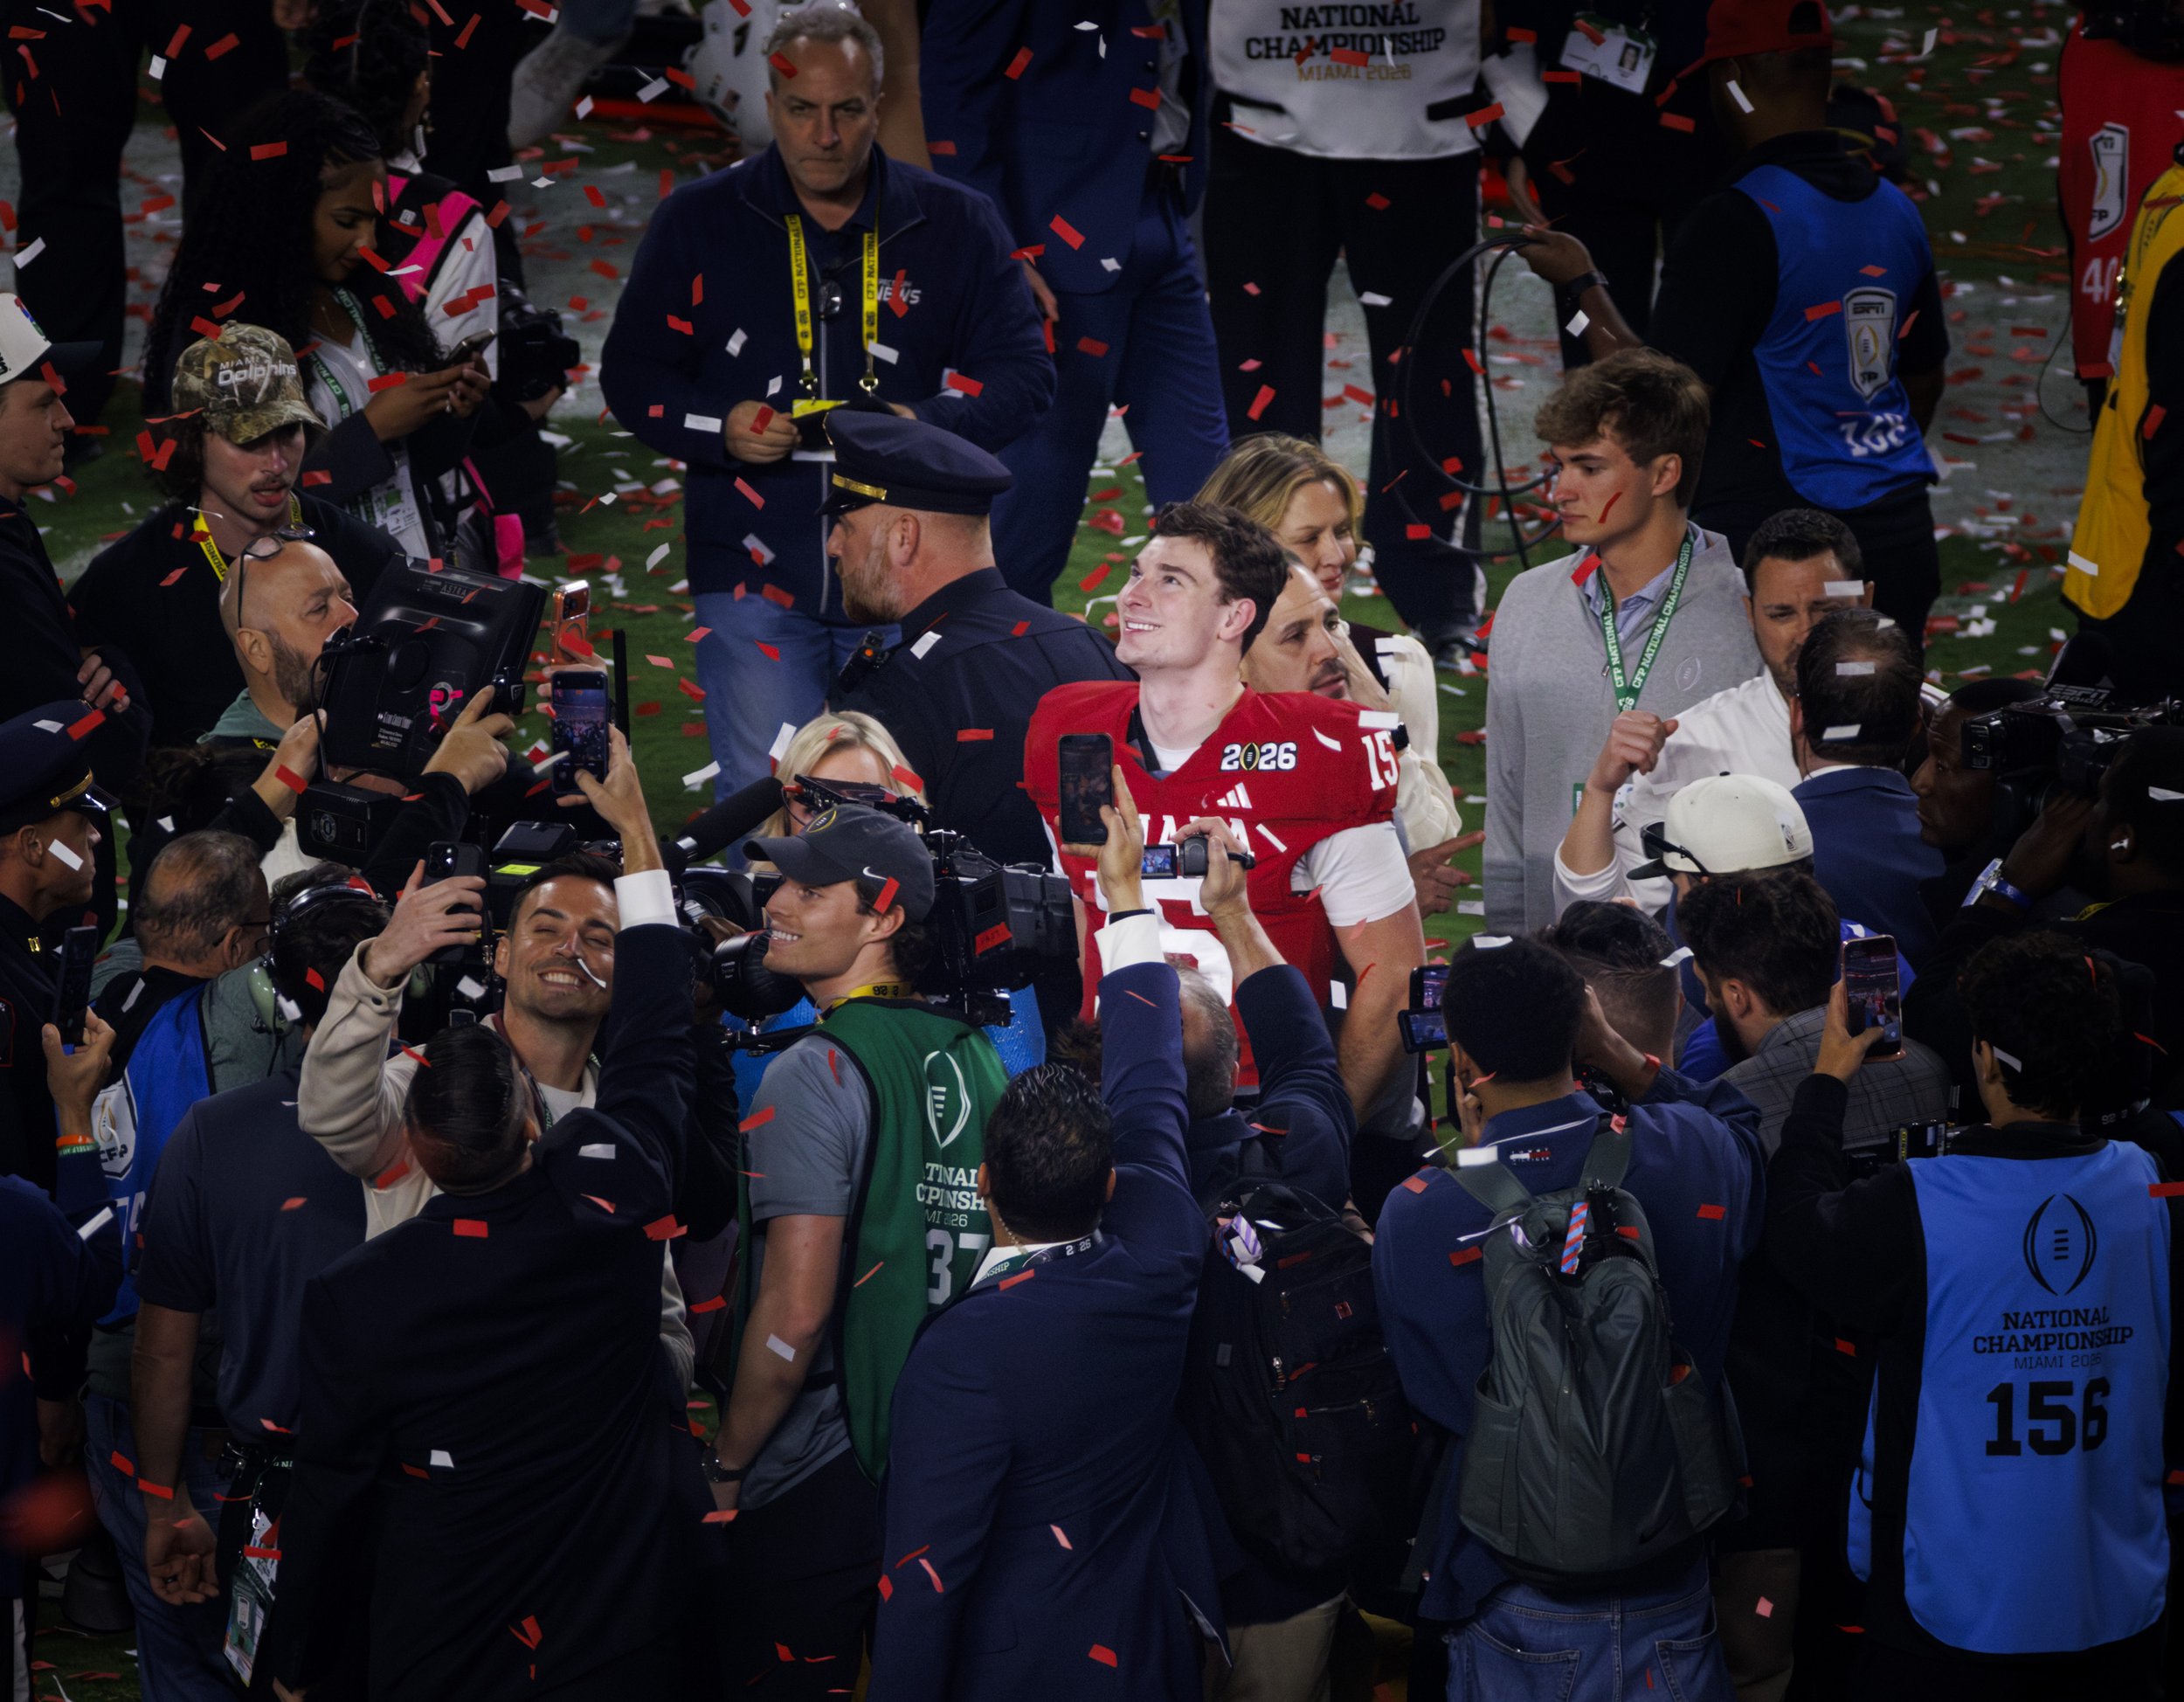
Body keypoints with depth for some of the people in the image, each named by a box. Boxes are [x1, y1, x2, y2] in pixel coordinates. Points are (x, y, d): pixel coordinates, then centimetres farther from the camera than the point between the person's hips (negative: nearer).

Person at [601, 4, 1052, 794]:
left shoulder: (956, 226, 6)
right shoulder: (698, 223, 6)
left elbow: (1022, 370, 7)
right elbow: (631, 372, 10)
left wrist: (927, 426, -12)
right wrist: (721, 428, -10)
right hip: (755, 577, 0)